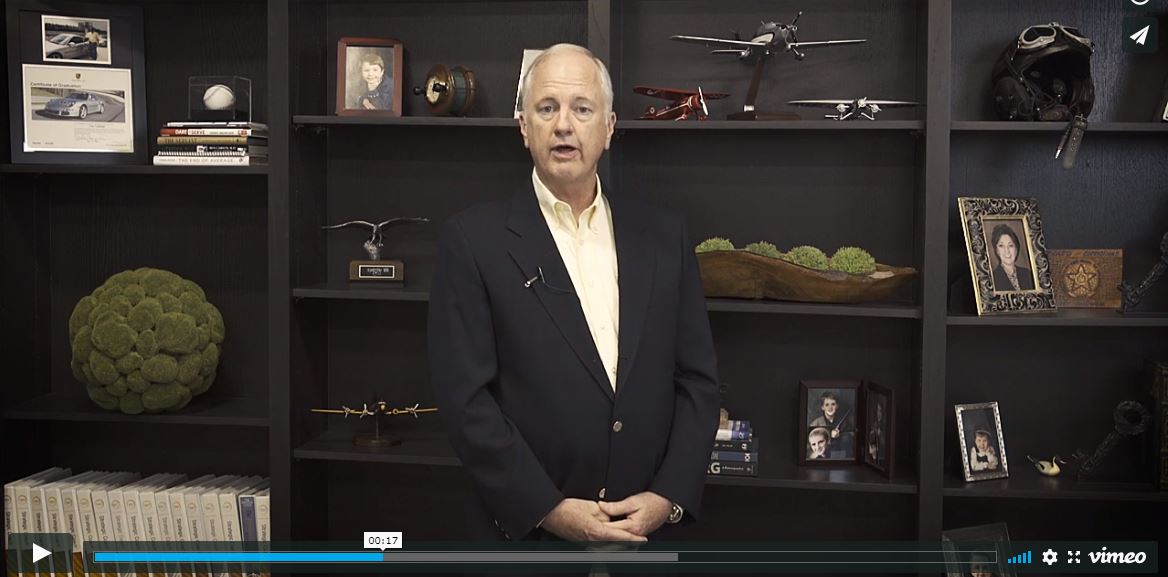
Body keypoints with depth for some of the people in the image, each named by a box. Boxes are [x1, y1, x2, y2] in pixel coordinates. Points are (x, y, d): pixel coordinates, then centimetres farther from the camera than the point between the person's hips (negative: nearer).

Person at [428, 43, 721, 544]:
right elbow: (464, 395, -11)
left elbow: (698, 380, 3)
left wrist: (669, 497, -8)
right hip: (525, 530, -3)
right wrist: (548, 510, -16)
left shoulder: (664, 235, 3)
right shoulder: (474, 240, -7)